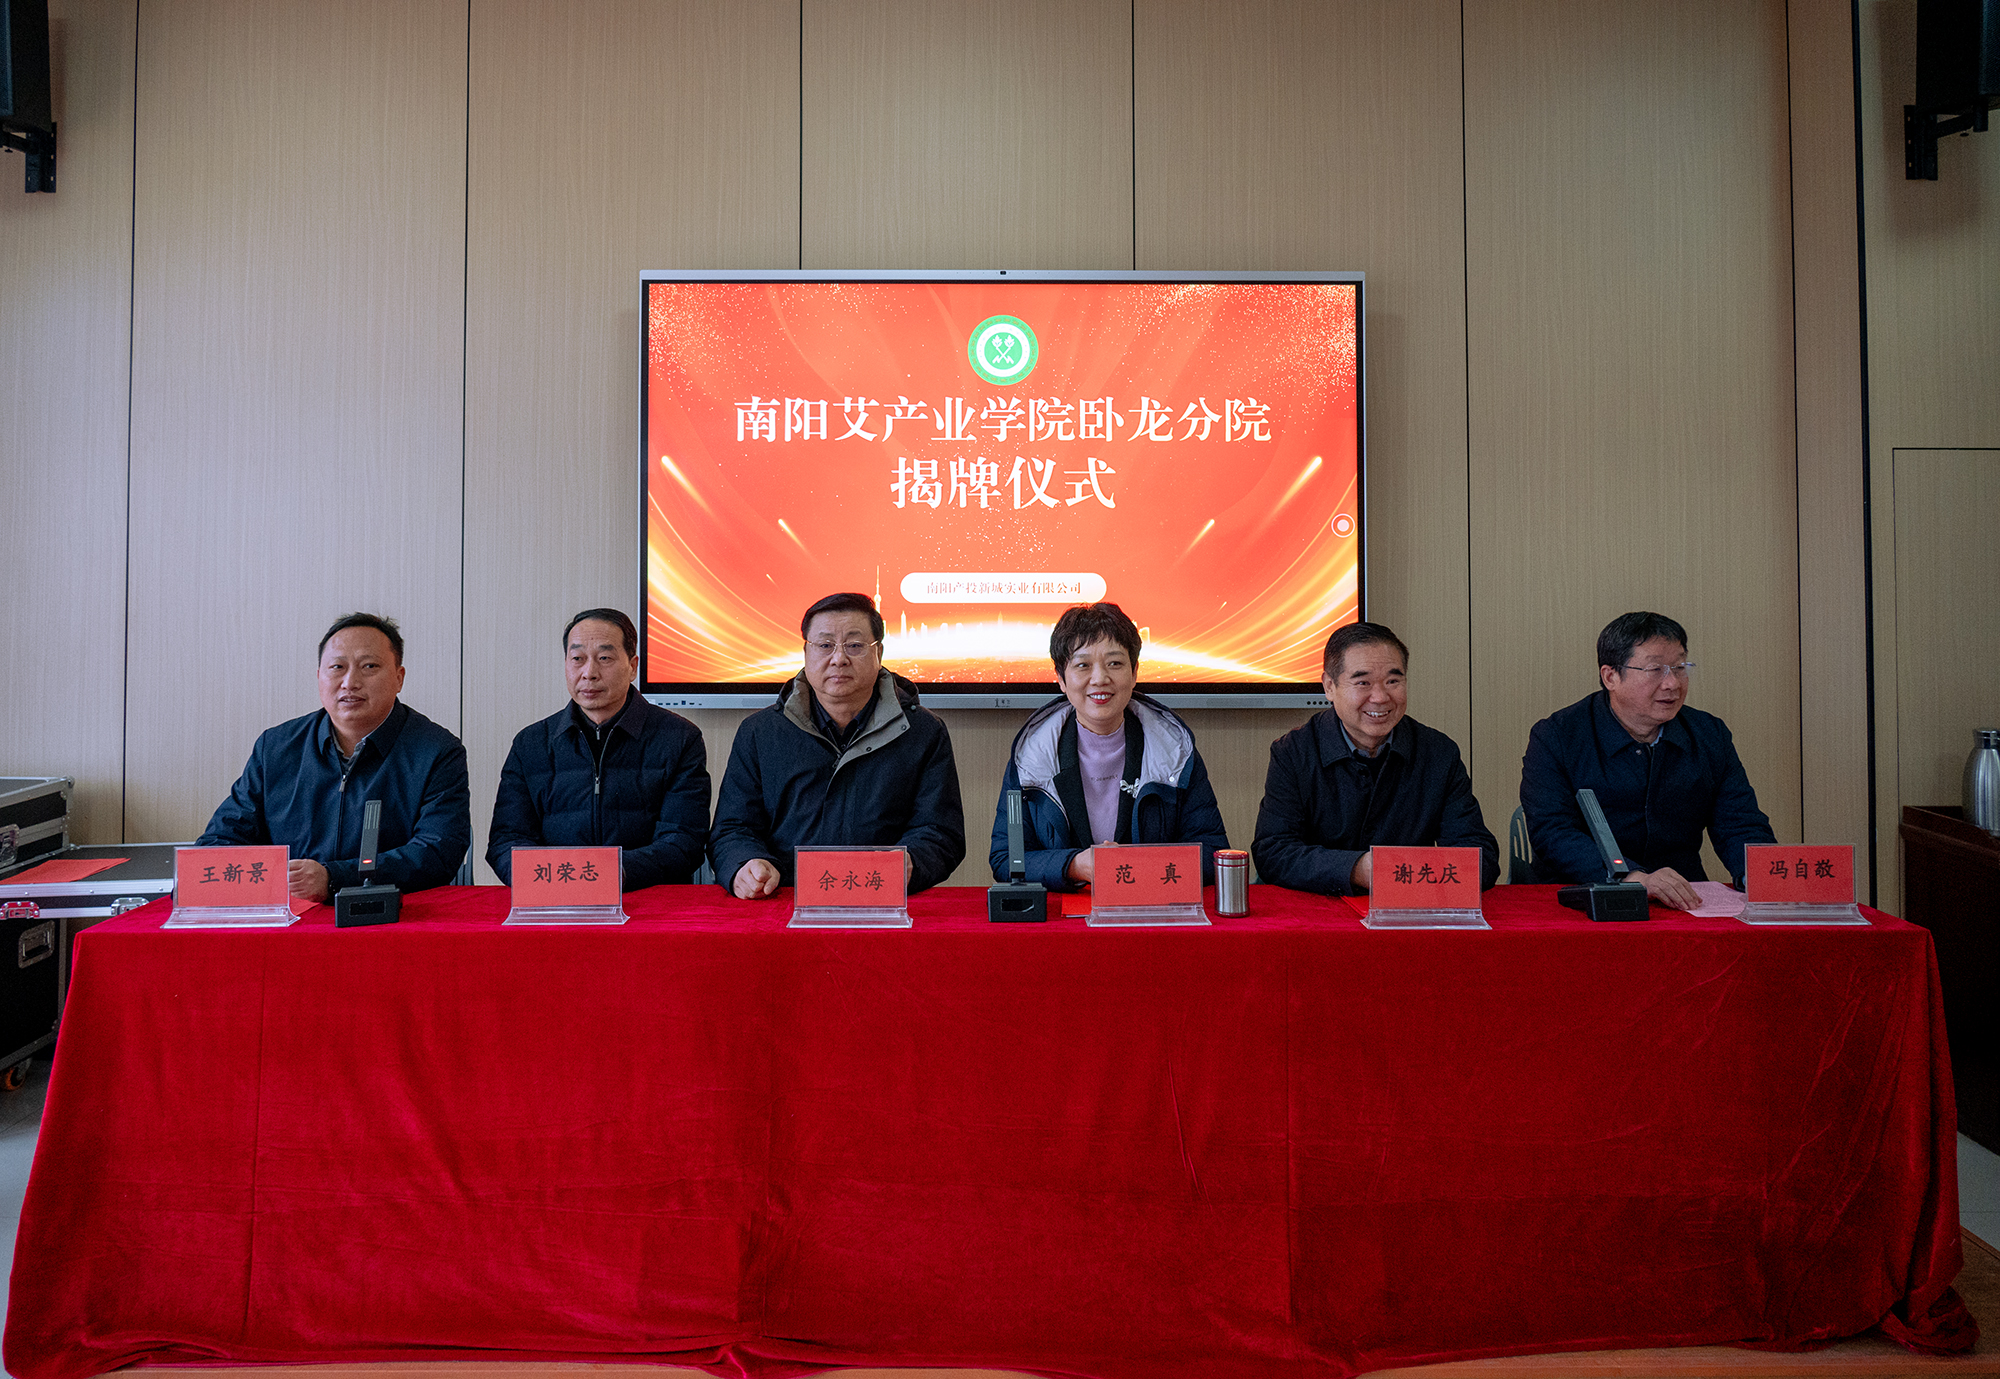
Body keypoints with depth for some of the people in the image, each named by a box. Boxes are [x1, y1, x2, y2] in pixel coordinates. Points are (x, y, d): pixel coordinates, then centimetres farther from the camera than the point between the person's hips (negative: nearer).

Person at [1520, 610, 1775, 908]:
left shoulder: (1710, 736, 11)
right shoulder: (1555, 738, -5)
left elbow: (1741, 827, 10)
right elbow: (1552, 834, -16)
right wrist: (1635, 878, -30)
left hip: (1683, 903, 4)